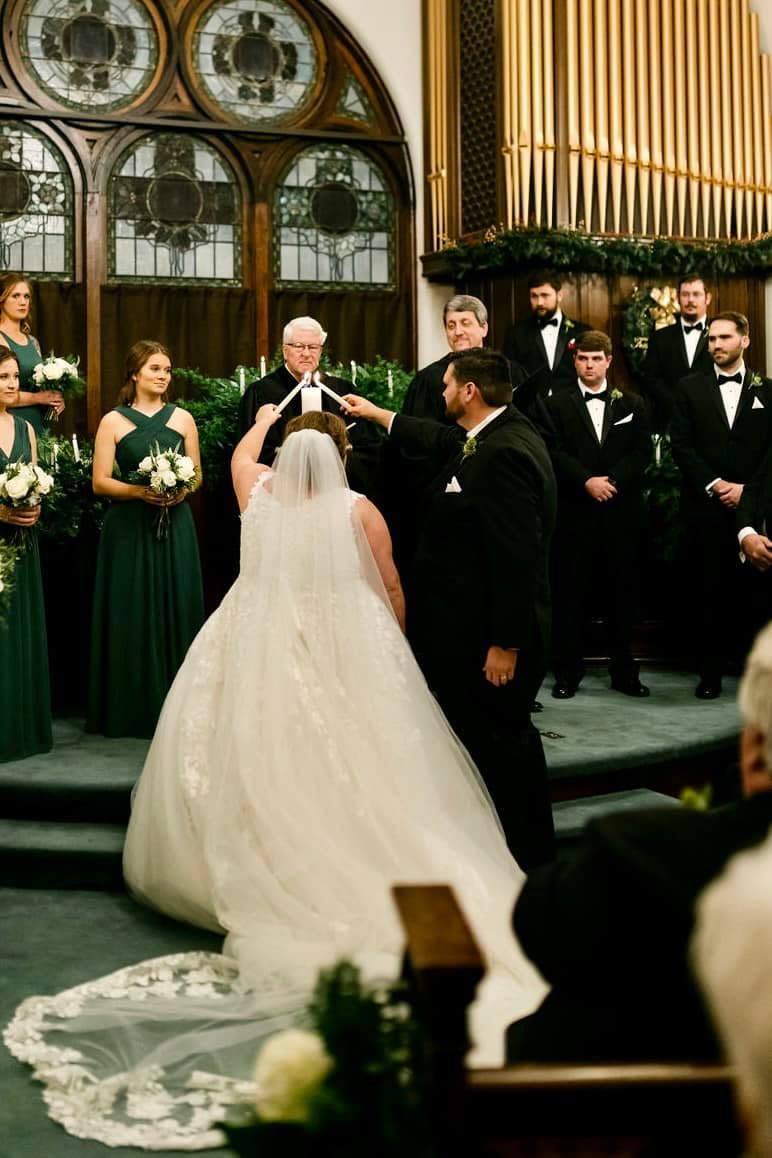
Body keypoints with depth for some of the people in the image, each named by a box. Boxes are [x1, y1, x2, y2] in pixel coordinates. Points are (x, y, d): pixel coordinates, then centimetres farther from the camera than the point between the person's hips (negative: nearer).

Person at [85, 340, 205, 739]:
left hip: (175, 527, 2)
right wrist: (139, 490, -16)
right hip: (129, 529, -2)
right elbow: (100, 482, -1)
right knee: (132, 614, 0)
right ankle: (132, 707, 9)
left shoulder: (182, 418, 8)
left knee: (175, 611, 2)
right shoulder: (113, 421, 2)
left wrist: (181, 491, -9)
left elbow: (196, 474, 11)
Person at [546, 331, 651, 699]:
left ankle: (624, 672, 14)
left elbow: (642, 453, 3)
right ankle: (568, 672, 8)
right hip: (575, 514, -1)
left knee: (621, 594, 6)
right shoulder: (557, 405, 7)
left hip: (621, 513, 2)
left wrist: (611, 480, -12)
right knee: (570, 595, 0)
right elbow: (556, 454, -4)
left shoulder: (632, 404, 12)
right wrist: (587, 481, -17)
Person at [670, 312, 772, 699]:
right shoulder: (690, 388, 9)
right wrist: (714, 485, -8)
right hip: (704, 506, 0)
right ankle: (710, 672, 8)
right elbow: (681, 445, 1)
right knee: (708, 590, 1)